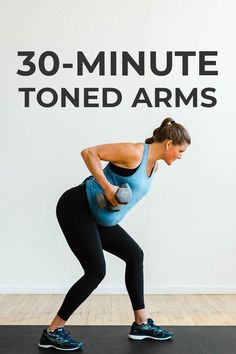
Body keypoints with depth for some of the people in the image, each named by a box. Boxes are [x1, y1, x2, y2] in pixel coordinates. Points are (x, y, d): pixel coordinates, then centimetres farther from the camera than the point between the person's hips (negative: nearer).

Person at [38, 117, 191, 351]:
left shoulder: (153, 165, 11)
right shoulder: (135, 152, -17)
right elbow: (89, 152, -19)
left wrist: (119, 199, 6)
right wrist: (107, 187, -23)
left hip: (97, 218, 10)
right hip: (76, 207, -10)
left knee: (134, 255, 9)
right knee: (96, 271, -10)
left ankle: (141, 324, 17)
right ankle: (53, 332, 2)